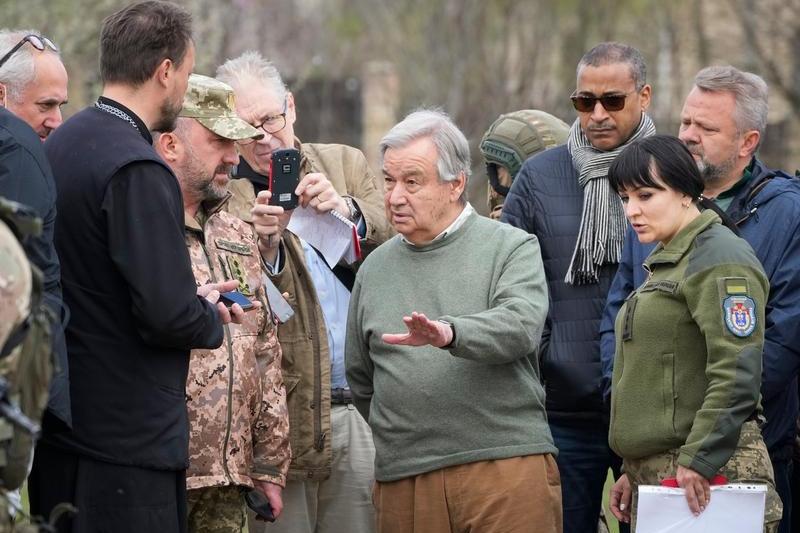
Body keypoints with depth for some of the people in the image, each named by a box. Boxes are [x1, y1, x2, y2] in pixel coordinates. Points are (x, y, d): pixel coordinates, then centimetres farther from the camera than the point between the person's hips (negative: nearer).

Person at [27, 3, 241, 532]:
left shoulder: (59, 146, 11)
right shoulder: (138, 171, -19)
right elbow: (169, 317, -22)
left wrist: (192, 298, 12)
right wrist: (213, 318, -1)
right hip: (127, 439, -9)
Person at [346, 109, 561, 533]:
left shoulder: (511, 247, 3)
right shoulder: (375, 268, 17)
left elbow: (520, 326, -16)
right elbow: (360, 378, 25)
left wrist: (449, 334, -31)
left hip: (508, 468, -4)